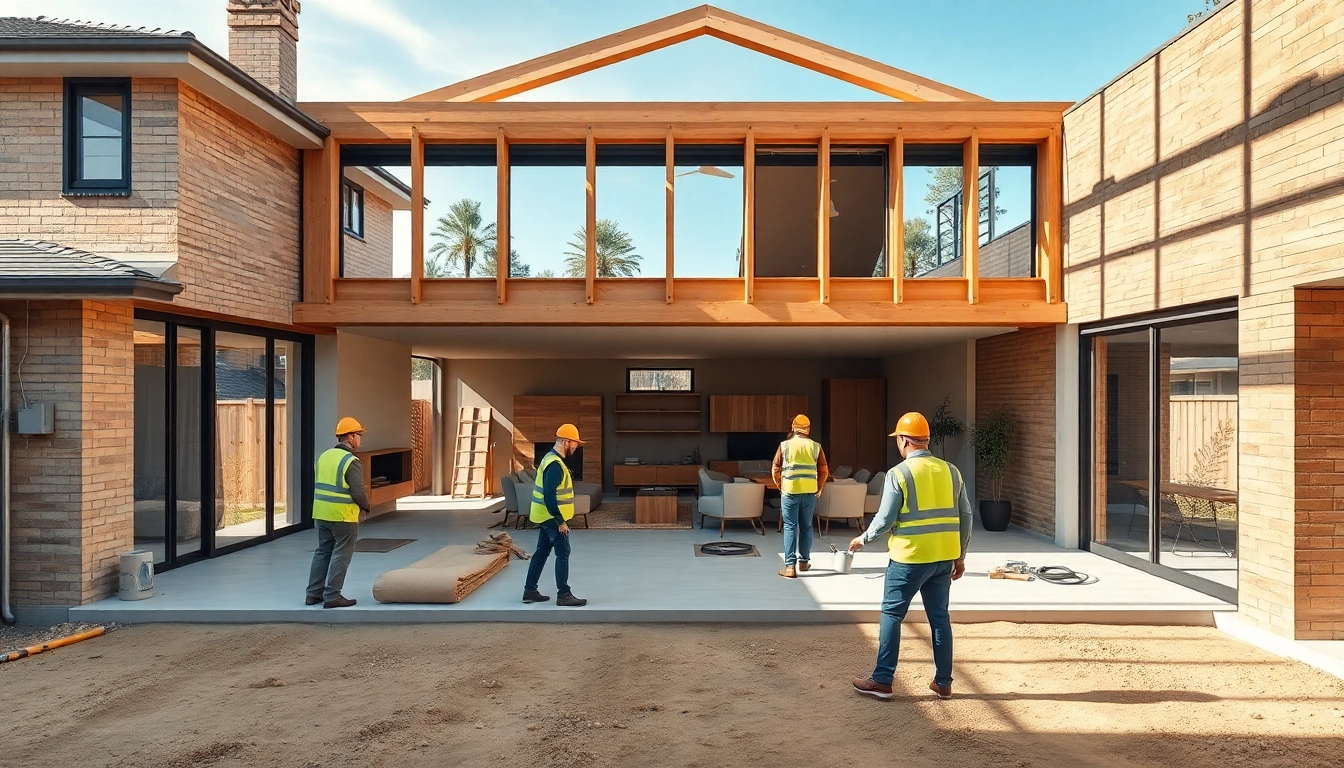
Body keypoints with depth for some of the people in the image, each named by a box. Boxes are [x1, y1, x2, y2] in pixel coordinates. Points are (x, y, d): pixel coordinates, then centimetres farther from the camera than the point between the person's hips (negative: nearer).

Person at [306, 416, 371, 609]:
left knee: (322, 552, 16)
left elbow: (317, 485, 13)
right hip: (343, 516, -8)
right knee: (340, 556, 1)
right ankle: (332, 596, 3)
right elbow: (358, 492, -18)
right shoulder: (351, 462, -15)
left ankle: (314, 593, 20)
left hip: (321, 514, 8)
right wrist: (366, 506, 1)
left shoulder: (324, 456, 9)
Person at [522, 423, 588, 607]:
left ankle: (530, 591, 22)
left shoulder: (551, 459, 12)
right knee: (563, 553, -5)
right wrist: (561, 522, -21)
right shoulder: (555, 465, -21)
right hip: (552, 518, -10)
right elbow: (550, 497, -26)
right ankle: (564, 595, 0)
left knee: (542, 552, 15)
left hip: (545, 517, 10)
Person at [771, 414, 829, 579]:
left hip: (790, 491, -2)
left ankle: (790, 566, -4)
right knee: (806, 526, 16)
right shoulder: (816, 447, 2)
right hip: (810, 492, 2)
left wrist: (781, 487, 15)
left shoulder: (784, 445, -2)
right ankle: (804, 561, 25)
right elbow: (824, 471, 2)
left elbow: (775, 470, -1)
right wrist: (818, 488, 16)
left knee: (790, 527, 1)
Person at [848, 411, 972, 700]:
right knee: (940, 617, 14)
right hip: (944, 557, 5)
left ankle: (882, 681, 9)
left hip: (909, 558, -5)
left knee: (892, 615, 5)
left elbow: (885, 520, -10)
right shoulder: (950, 471, 6)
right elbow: (965, 516, 9)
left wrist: (863, 539, 7)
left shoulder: (899, 473, -10)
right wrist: (960, 556, 17)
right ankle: (943, 682, 20)